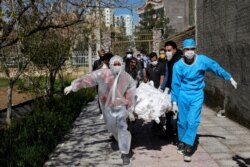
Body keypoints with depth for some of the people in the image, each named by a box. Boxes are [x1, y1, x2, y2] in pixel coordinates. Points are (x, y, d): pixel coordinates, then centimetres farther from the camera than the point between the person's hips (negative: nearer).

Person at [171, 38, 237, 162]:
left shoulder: (202, 60, -11)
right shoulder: (178, 65, -12)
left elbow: (217, 68, 3)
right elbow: (175, 84, -5)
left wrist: (230, 78, 12)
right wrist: (174, 102, -2)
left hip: (197, 95, 0)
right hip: (183, 95, 0)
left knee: (193, 121, -9)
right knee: (182, 121, 9)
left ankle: (187, 147, -2)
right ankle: (181, 142, 30)